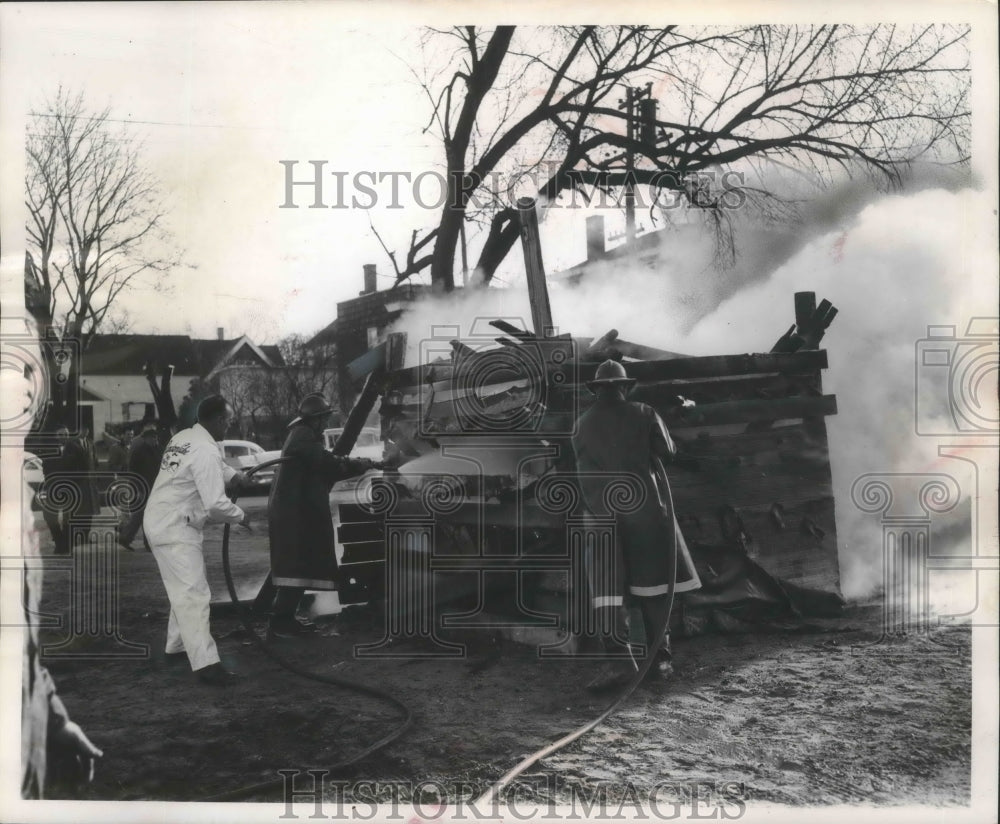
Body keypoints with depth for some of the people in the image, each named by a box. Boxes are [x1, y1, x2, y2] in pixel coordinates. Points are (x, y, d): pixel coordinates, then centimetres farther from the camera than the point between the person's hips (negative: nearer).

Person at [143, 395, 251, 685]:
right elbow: (215, 503, -24)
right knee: (194, 593, -13)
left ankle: (177, 644, 35)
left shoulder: (183, 438, 7)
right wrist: (240, 516, -8)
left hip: (161, 521, 10)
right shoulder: (206, 451, -21)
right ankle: (206, 663, -17)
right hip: (175, 528, -10)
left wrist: (235, 475, 19)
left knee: (184, 589, 23)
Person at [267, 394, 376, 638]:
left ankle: (286, 618, 17)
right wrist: (359, 465, -10)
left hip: (299, 512, 10)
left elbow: (323, 471, 17)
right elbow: (326, 462, -21)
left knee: (303, 567, 12)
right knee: (296, 568, -10)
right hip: (293, 513, -10)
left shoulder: (306, 436, 20)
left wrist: (355, 465, 5)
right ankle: (279, 621, -7)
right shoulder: (302, 435, -12)